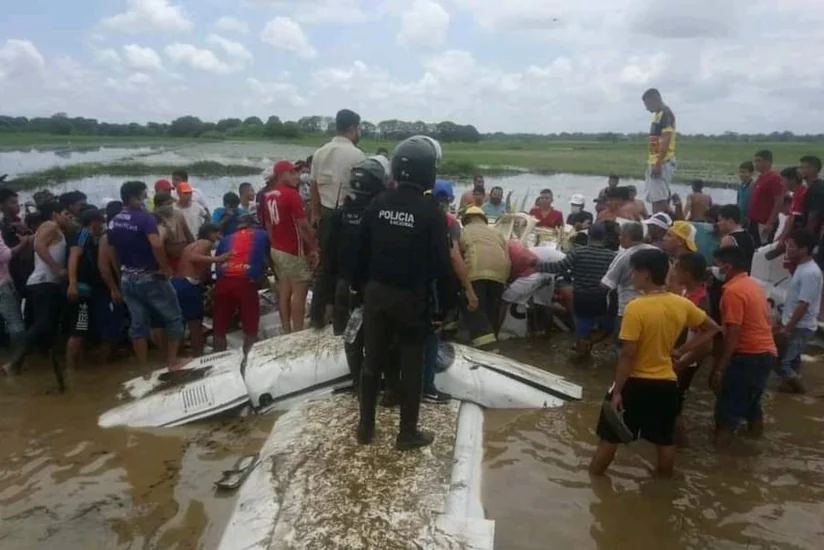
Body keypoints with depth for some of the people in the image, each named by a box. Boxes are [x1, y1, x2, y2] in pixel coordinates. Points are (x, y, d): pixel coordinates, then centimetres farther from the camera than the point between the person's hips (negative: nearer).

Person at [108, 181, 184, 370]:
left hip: (127, 279, 7)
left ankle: (144, 367, 17)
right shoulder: (145, 217, -16)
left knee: (138, 324, 12)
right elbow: (156, 244, -32)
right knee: (174, 319, 7)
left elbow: (112, 251, 14)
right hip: (150, 277, -7)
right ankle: (172, 362, 9)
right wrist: (166, 267, -20)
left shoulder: (114, 222, 7)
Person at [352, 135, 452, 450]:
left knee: (373, 360, 15)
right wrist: (445, 301, -3)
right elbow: (441, 263, -13)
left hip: (376, 293, 5)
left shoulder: (378, 205, 0)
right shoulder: (431, 212, -14)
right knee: (412, 366, 9)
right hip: (411, 298, -4)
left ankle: (365, 427, 25)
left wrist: (360, 285, 16)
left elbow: (361, 251, 5)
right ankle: (407, 433, 19)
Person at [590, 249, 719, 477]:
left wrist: (617, 391, -12)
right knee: (665, 440, 18)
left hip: (636, 383, -5)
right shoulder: (682, 304, -2)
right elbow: (712, 329, 12)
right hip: (667, 383, 5)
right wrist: (681, 350, 9)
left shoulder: (636, 307, -20)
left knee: (609, 437, 10)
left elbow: (628, 355, -19)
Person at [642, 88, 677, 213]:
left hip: (662, 163, -10)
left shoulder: (666, 114, -11)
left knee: (659, 199, -10)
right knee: (654, 198, 11)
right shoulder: (657, 114, 18)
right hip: (655, 162, 10)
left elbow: (666, 140, -19)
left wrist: (658, 163, -23)